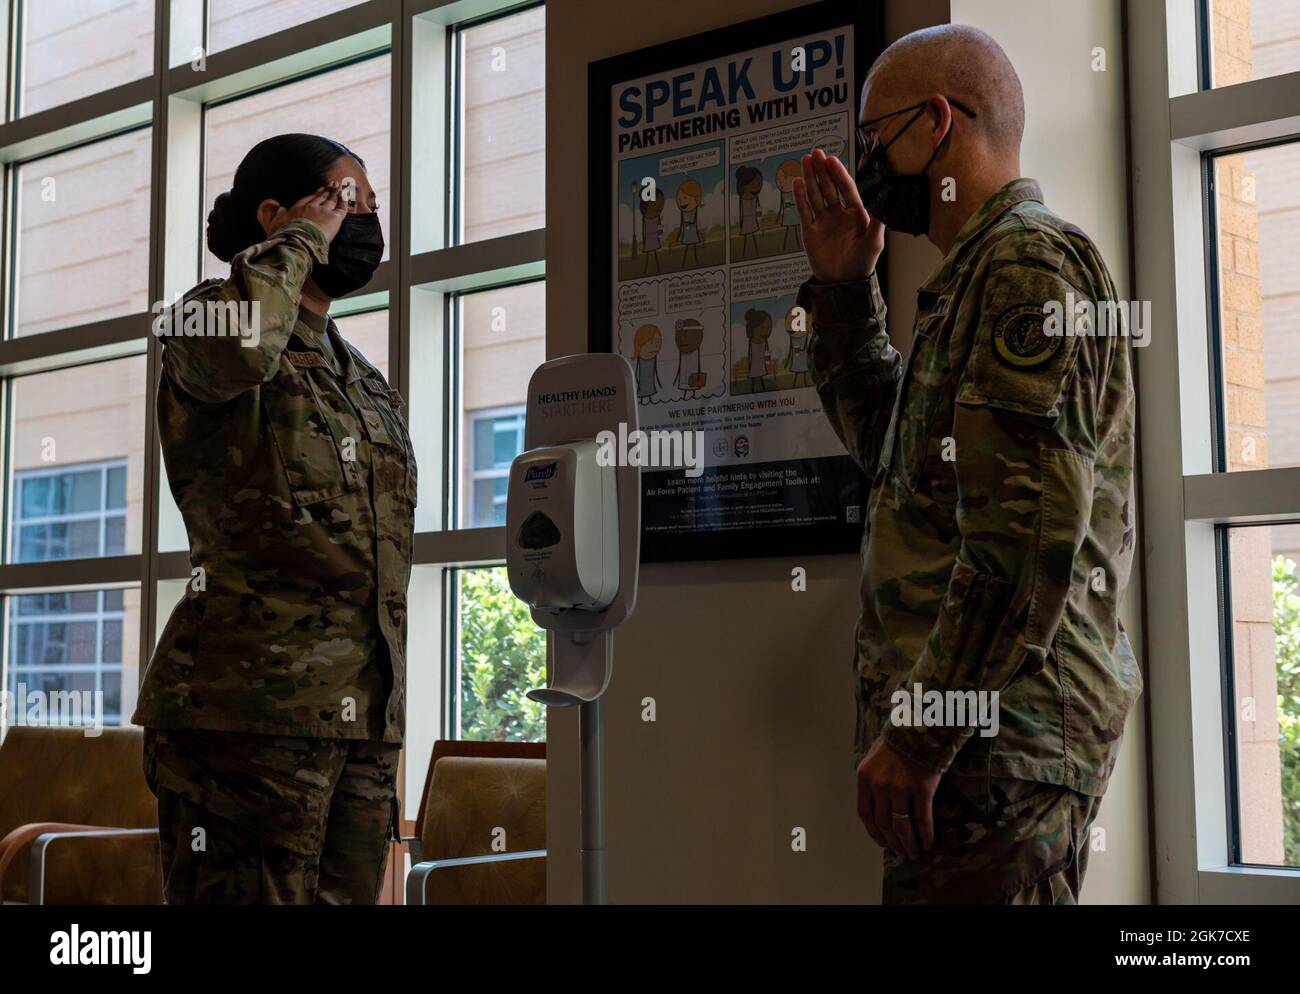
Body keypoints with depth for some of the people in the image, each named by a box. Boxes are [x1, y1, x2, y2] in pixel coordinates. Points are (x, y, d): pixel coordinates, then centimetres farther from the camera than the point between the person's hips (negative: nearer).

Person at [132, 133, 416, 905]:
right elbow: (241, 343, -27)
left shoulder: (373, 389, 23)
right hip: (252, 714, -7)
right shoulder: (210, 323, 1)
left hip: (366, 725, 7)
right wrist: (302, 238, -8)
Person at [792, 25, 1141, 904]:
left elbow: (1032, 529, -22)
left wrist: (919, 736, -21)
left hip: (996, 730, -10)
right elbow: (886, 446, 31)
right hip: (984, 727, 10)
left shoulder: (1031, 263, -12)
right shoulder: (984, 274, 19)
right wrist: (843, 287, 21)